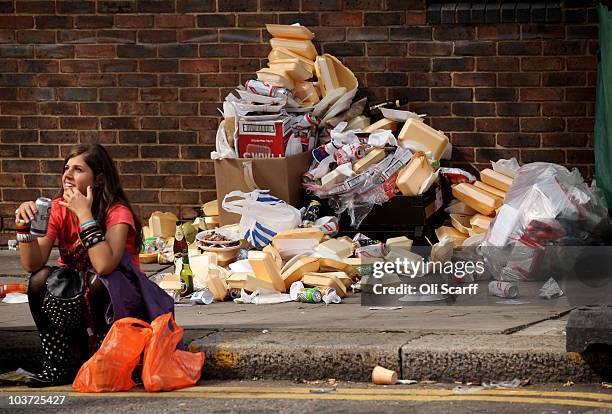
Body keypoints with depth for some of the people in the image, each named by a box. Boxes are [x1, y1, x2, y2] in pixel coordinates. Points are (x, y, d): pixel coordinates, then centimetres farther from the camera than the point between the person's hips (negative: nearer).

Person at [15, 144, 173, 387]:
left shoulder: (118, 212, -17)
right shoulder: (58, 209, -4)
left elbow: (104, 266, -36)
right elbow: (32, 264, -15)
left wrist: (85, 214, -31)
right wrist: (25, 225, -31)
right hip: (77, 298, 4)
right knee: (41, 279, -23)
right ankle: (57, 364, -16)